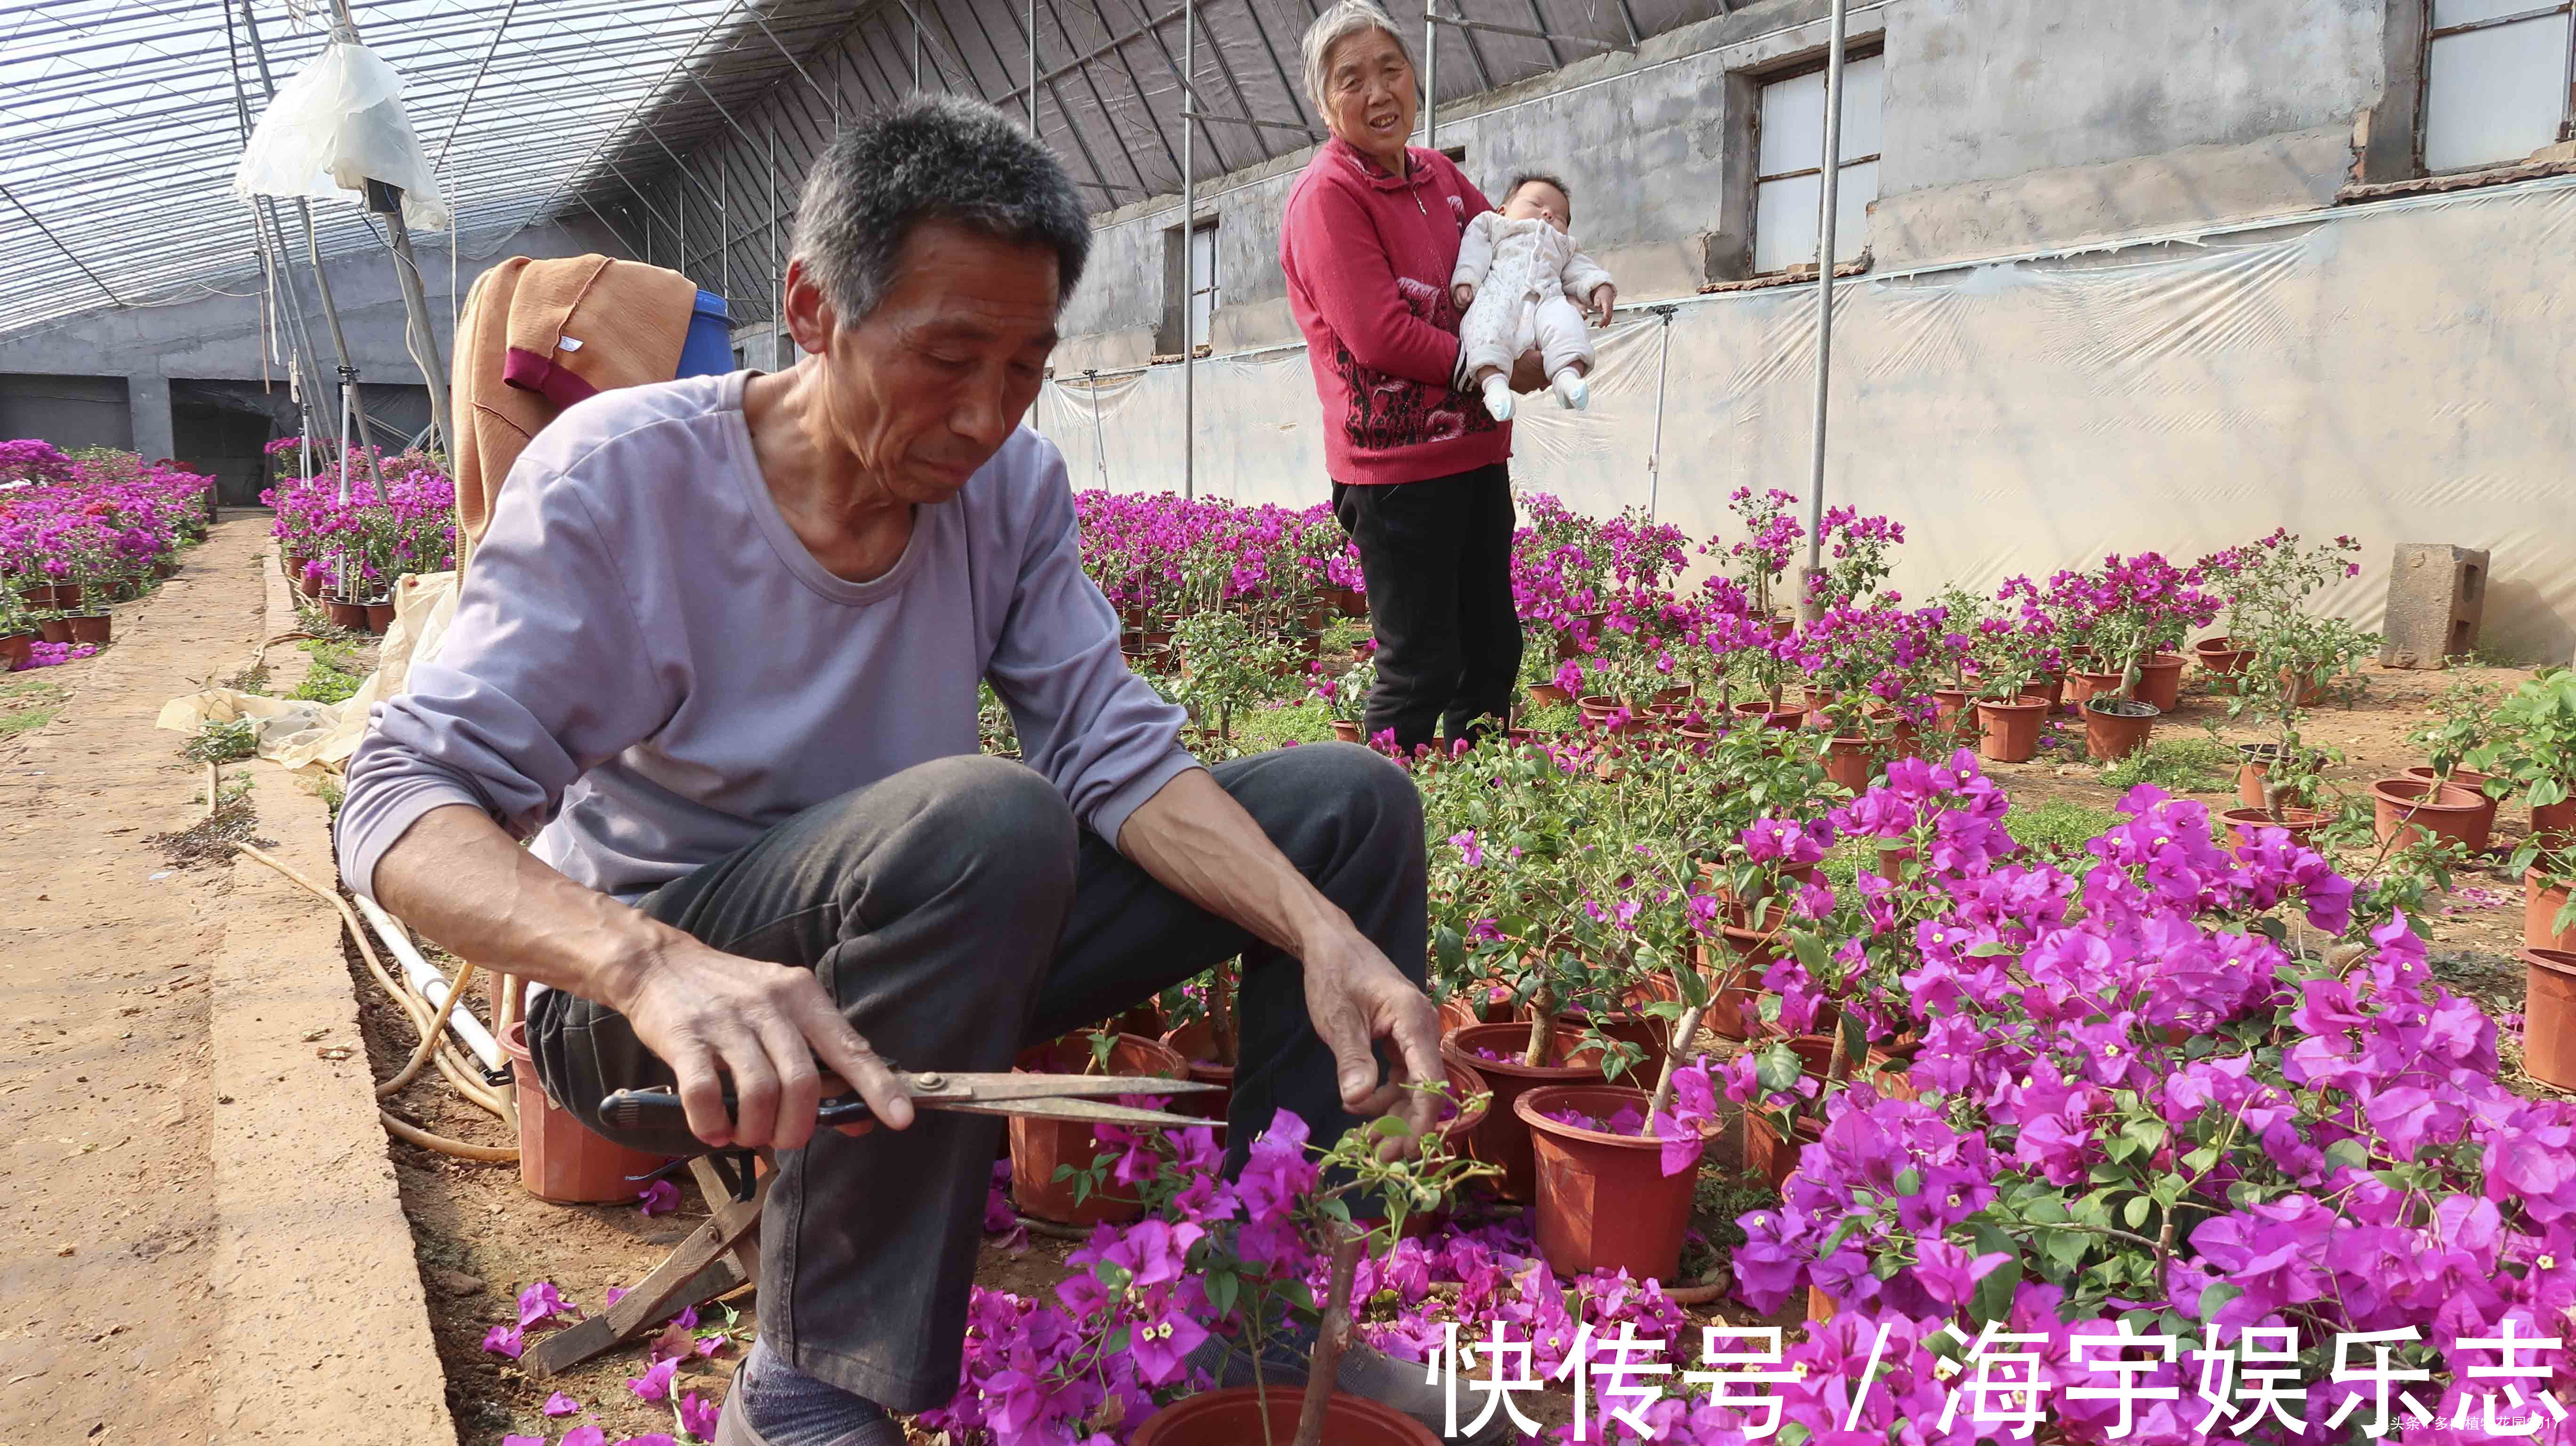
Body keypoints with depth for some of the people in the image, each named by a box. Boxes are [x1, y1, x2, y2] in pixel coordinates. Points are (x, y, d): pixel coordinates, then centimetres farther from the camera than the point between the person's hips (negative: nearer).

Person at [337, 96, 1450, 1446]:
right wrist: (654, 964, -45)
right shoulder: (619, 475, -18)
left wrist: (1325, 929, -27)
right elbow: (404, 803, -24)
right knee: (982, 817, -37)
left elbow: (1118, 754, -9)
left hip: (917, 950, 5)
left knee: (1351, 801, -5)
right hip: (632, 993, -5)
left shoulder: (1013, 486, -4)